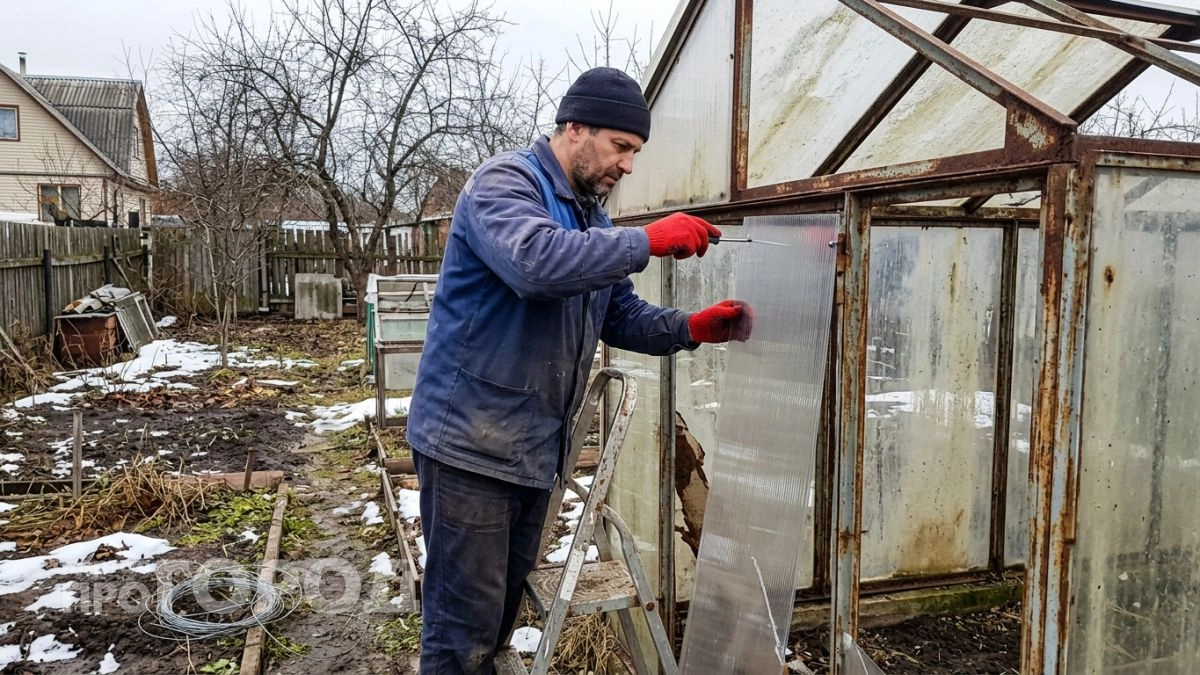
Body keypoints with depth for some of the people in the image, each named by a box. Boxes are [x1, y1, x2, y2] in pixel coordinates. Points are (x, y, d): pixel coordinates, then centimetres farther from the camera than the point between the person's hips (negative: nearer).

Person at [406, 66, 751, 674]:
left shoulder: (590, 219, 15)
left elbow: (621, 318, 17)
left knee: (504, 605, 18)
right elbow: (536, 262, -33)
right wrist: (647, 241, -25)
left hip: (536, 445, 8)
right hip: (471, 439, -8)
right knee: (466, 622, -2)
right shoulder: (504, 182, -12)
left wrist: (691, 328, 1)